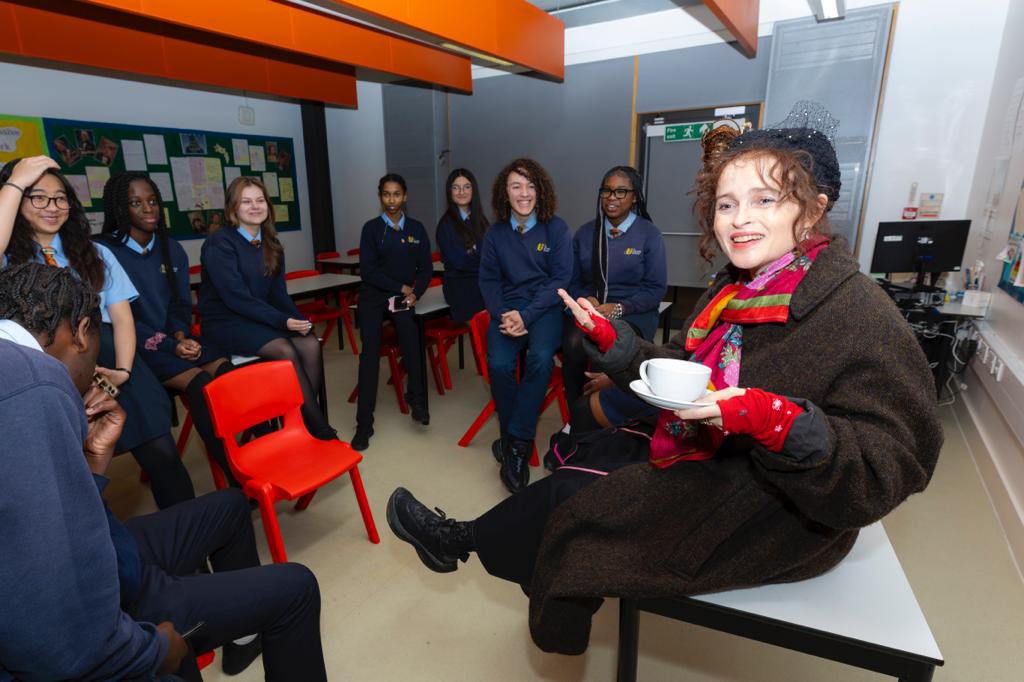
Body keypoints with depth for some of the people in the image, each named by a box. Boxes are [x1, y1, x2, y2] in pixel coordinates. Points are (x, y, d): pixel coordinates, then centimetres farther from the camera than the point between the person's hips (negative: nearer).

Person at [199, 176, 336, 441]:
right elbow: (236, 298, -18)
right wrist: (283, 321, -25)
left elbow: (278, 292, 7)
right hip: (226, 322, -6)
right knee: (285, 351, -30)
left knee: (311, 345, -23)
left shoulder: (271, 245, 9)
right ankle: (319, 428, -20)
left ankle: (303, 419, -15)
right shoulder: (218, 244, -11)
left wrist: (297, 319, -13)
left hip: (261, 317, 6)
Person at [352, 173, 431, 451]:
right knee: (370, 348, -24)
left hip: (404, 295, 1)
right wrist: (401, 287, -10)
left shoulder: (416, 228, 11)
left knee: (408, 329, -34)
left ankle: (417, 398, -25)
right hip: (374, 294, -1)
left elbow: (426, 268, 8)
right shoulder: (371, 228, 5)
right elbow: (367, 270, -3)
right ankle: (364, 423, -22)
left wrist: (415, 293, -10)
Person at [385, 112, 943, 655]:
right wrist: (611, 339, -7)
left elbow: (892, 467, -24)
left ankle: (461, 541, 22)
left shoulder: (856, 313, -23)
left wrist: (776, 422, -39)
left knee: (571, 494, -7)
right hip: (705, 452, 8)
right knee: (584, 455, 6)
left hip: (775, 516, -7)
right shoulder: (735, 290, 2)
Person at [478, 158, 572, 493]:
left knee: (540, 358, -32)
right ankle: (516, 442, -7)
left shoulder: (556, 227, 2)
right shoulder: (495, 233, 10)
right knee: (499, 364, -27)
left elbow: (561, 278, -3)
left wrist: (527, 315, -15)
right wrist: (504, 314, -11)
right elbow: (488, 280, 10)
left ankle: (516, 442, -18)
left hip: (545, 306, -2)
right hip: (508, 308, 2)